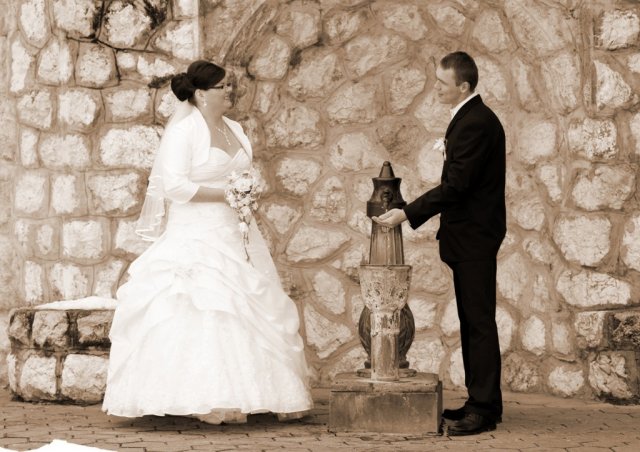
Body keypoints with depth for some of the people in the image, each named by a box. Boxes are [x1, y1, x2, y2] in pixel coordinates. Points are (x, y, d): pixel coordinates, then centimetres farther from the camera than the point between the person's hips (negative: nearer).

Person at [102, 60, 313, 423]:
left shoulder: (235, 129, 14)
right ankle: (209, 402, -14)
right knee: (204, 310, -14)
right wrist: (224, 194, -18)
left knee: (253, 308, 2)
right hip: (197, 238, -8)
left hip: (235, 236, 8)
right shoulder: (182, 131, -9)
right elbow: (174, 186, -18)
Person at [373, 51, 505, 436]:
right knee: (472, 322, 13)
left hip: (474, 236, -10)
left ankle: (484, 409, -5)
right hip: (468, 235, 10)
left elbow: (455, 184, -23)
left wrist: (407, 214, -21)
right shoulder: (471, 117, 14)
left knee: (479, 322, -7)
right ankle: (480, 401, 19)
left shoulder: (476, 123, -19)